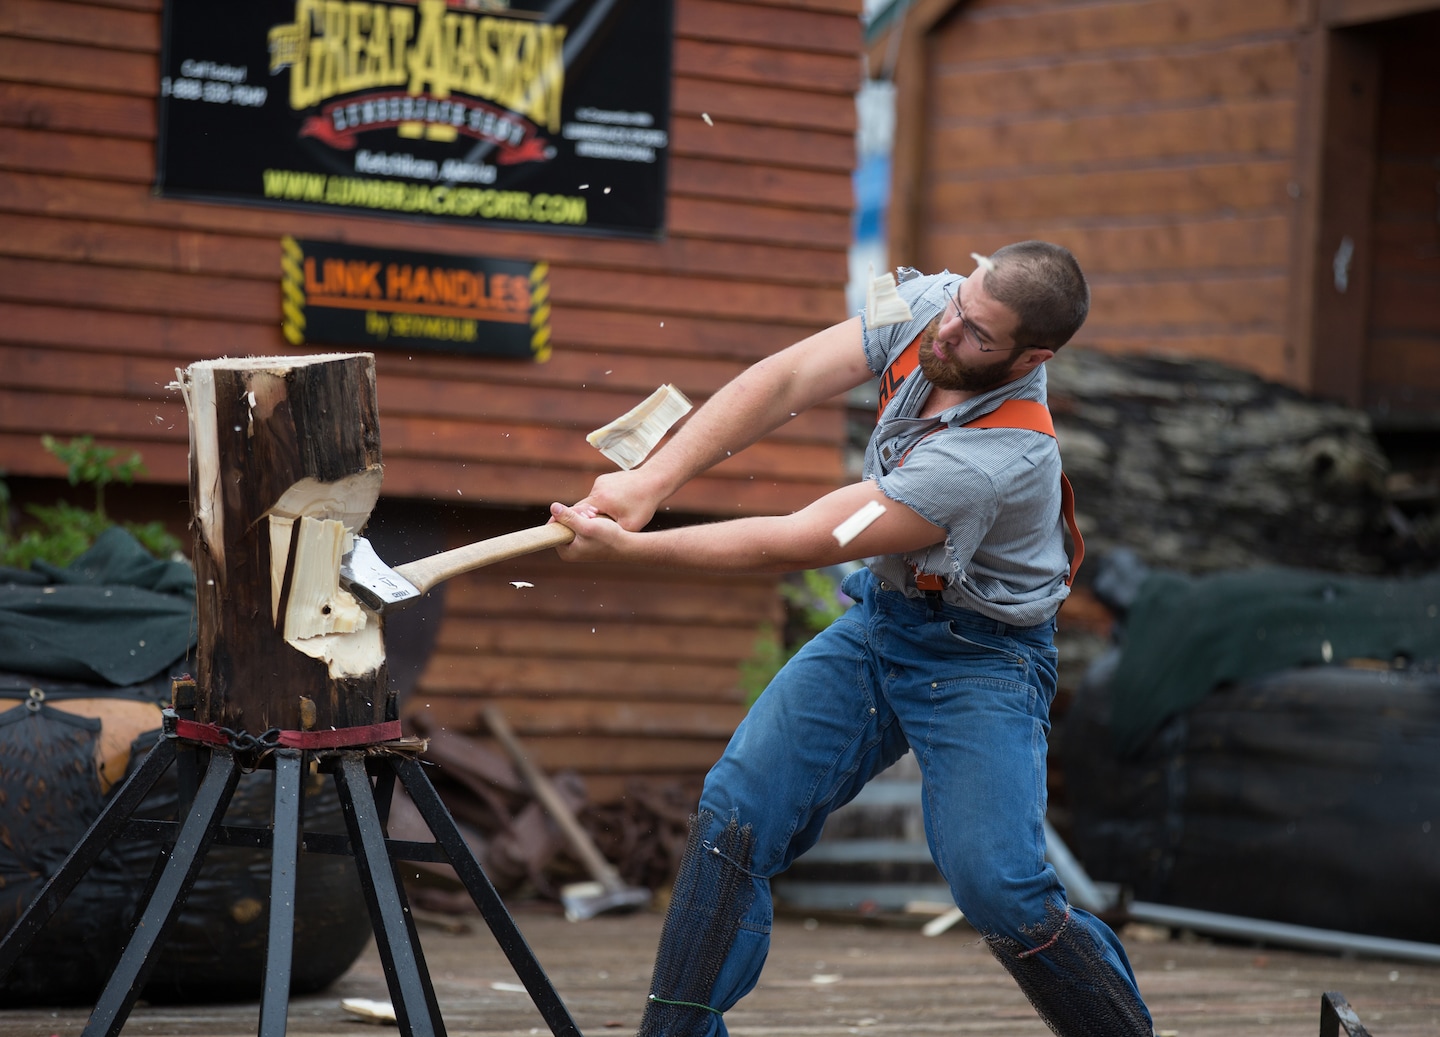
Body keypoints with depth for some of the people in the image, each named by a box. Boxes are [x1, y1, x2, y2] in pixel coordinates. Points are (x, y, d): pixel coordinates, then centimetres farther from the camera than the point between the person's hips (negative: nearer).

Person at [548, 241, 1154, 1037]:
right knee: (733, 816, -7)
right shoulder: (930, 306, -14)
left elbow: (799, 544, -30)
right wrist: (649, 482, -26)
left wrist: (629, 550, -26)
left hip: (979, 657, -7)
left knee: (997, 889, -19)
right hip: (877, 619, 7)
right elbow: (783, 382, -14)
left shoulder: (998, 460, -34)